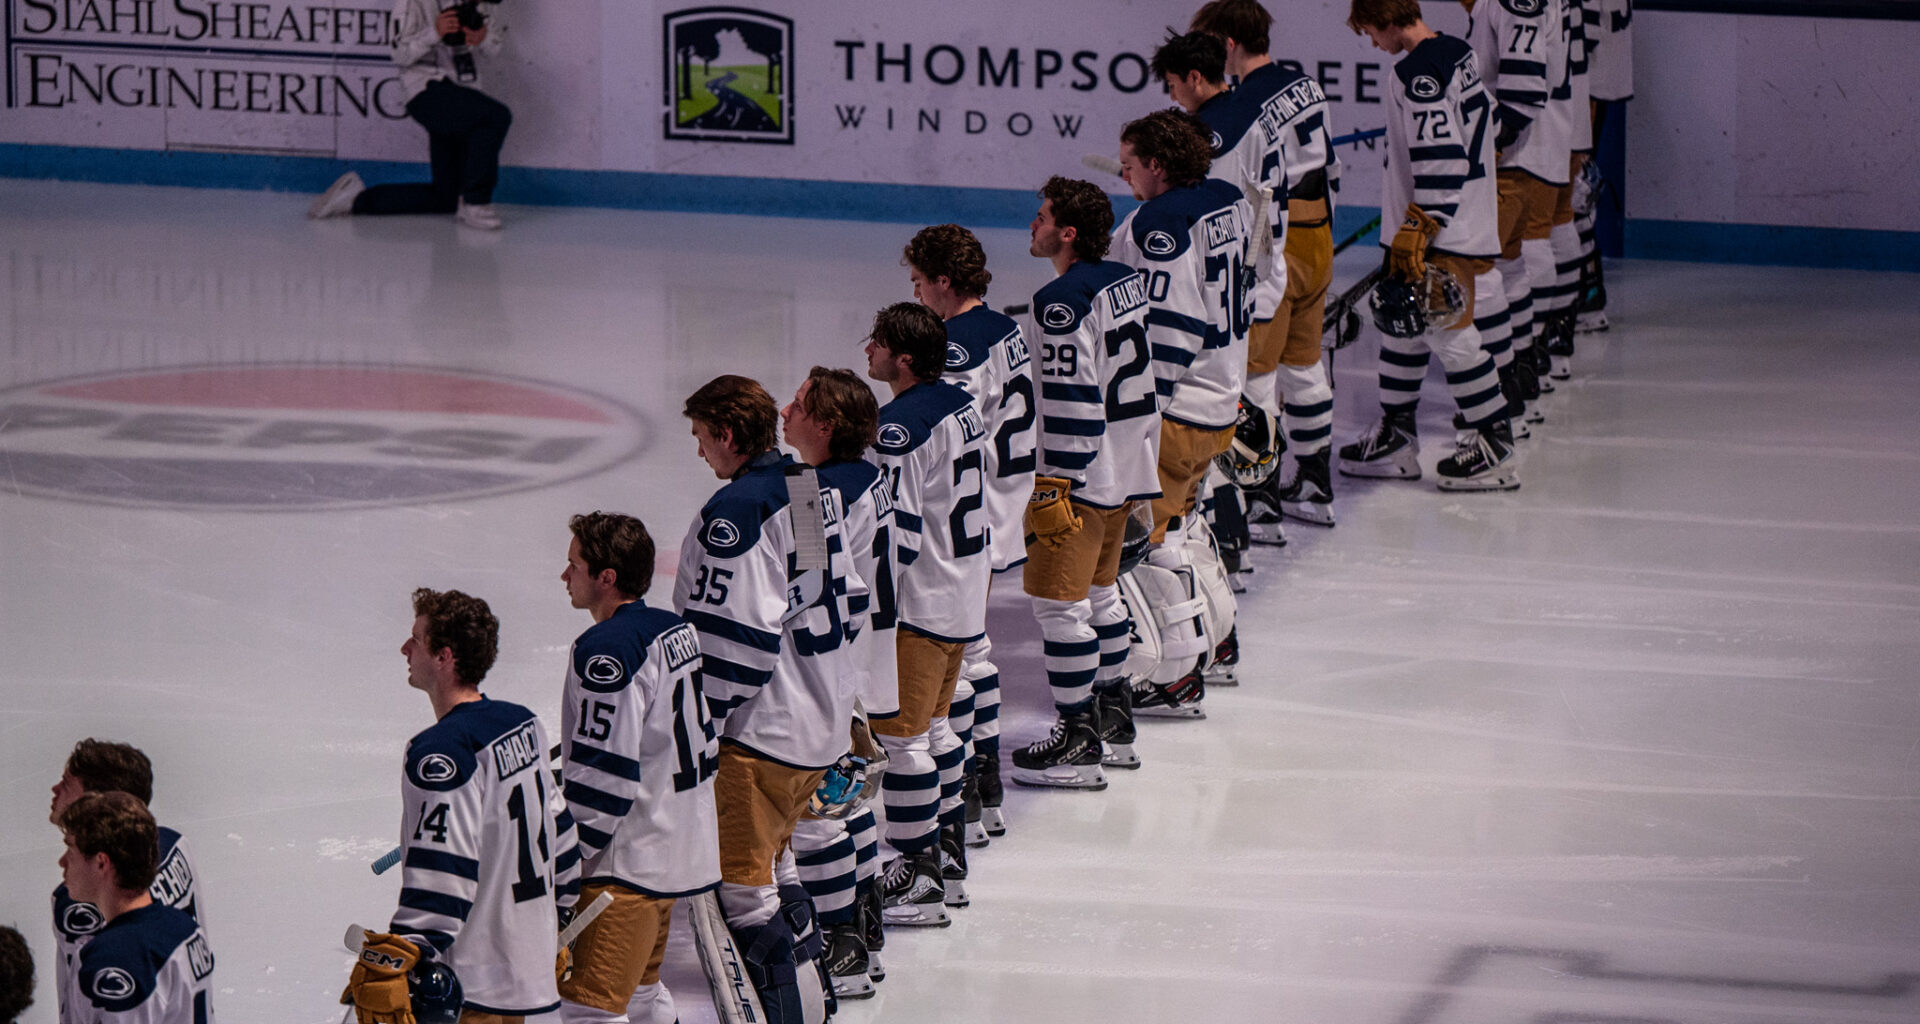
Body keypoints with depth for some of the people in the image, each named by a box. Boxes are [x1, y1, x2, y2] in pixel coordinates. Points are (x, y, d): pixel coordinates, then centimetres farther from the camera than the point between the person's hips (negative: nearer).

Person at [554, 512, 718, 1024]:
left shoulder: (608, 650, -20)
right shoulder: (676, 630, 9)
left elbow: (604, 771, -22)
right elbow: (702, 737, 19)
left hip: (629, 861, -10)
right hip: (683, 846, 10)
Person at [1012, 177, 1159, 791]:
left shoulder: (1064, 301, -20)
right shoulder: (1125, 280, 8)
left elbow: (1071, 397, -23)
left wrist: (1055, 485, -20)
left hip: (1084, 470, -10)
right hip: (1128, 466, 10)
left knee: (1057, 599, -5)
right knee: (1098, 588, 22)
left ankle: (1077, 739, -4)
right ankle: (1114, 709, 30)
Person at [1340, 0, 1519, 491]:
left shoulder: (1419, 71, -19)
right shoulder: (1457, 54, 11)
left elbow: (1441, 153, -25)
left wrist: (1419, 229, -22)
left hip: (1446, 230, -10)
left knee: (1448, 333, -5)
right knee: (1401, 322, 16)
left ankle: (1495, 448, -1)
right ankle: (1395, 438, 24)